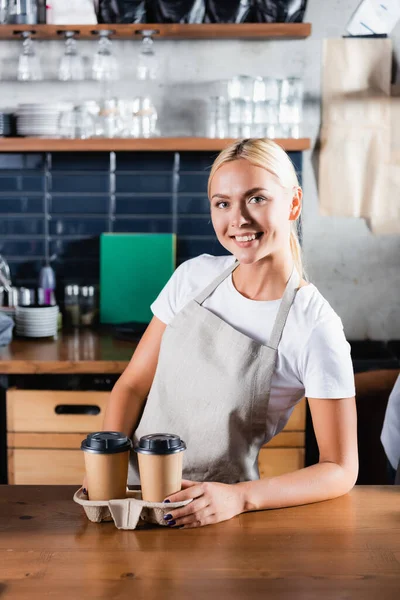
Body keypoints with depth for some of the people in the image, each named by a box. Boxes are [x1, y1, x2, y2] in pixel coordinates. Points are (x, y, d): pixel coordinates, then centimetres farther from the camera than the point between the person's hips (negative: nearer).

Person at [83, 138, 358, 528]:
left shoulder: (315, 328, -12)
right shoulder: (195, 276, 1)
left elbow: (340, 470, -10)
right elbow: (133, 385, 7)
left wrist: (240, 497, -23)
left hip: (212, 511, -2)